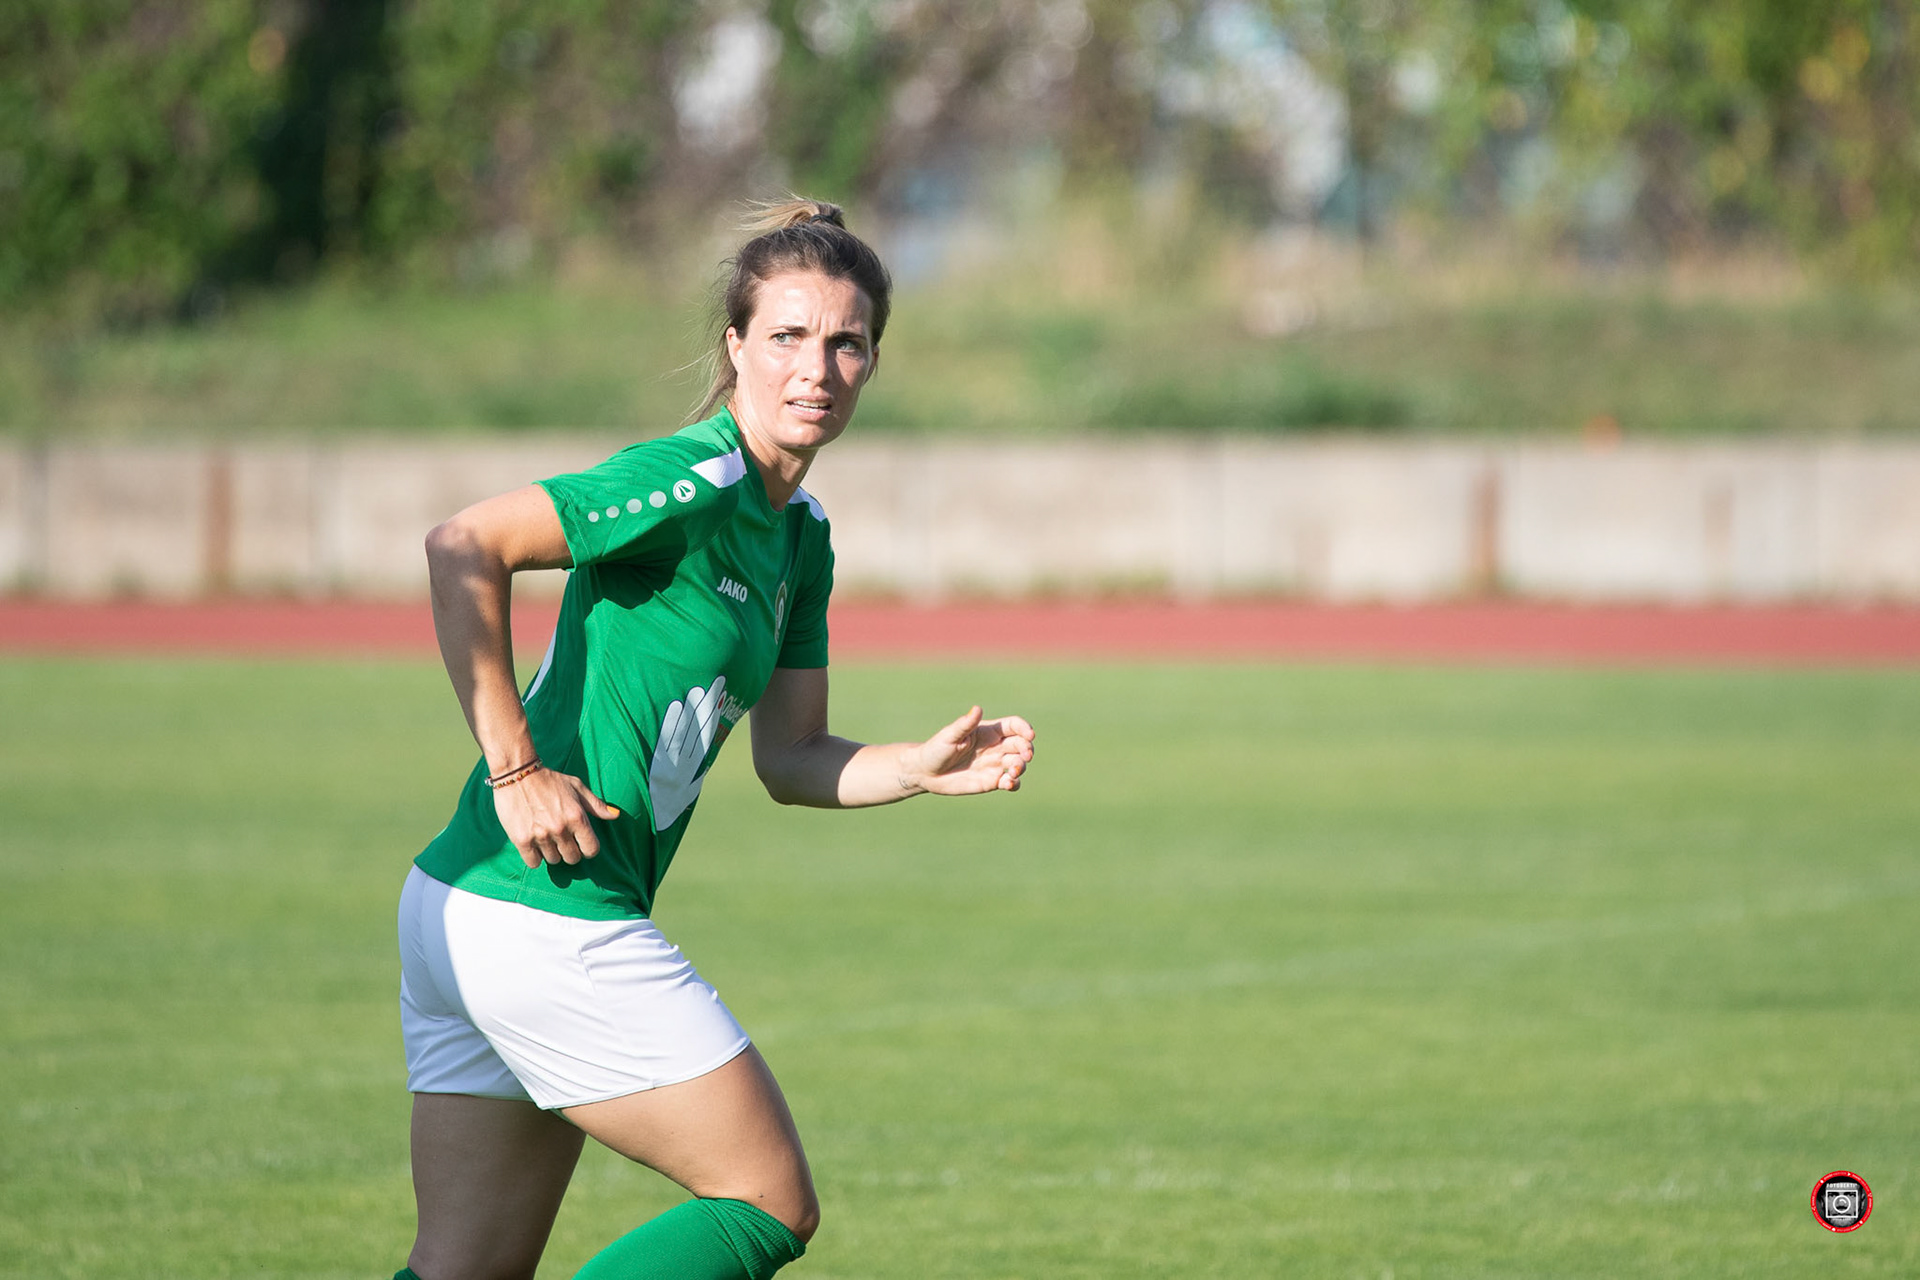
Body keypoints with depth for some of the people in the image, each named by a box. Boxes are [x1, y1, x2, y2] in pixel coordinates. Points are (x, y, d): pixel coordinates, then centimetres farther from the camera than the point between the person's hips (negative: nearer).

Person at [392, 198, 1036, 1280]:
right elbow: (463, 547, -22)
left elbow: (791, 758, 18)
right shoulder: (700, 482, -14)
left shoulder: (798, 536, 16)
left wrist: (928, 769, 0)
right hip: (550, 919, -9)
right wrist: (516, 767, -22)